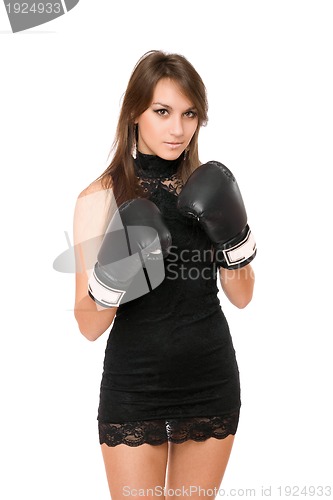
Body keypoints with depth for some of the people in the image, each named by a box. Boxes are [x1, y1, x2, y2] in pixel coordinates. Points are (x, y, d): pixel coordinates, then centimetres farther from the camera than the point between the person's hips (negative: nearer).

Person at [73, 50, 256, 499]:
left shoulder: (207, 189, 2)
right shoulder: (101, 197, -9)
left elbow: (241, 297, 7)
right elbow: (89, 327, -10)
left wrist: (234, 237, -10)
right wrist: (112, 279, -28)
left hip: (212, 382, 4)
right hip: (134, 390, -3)